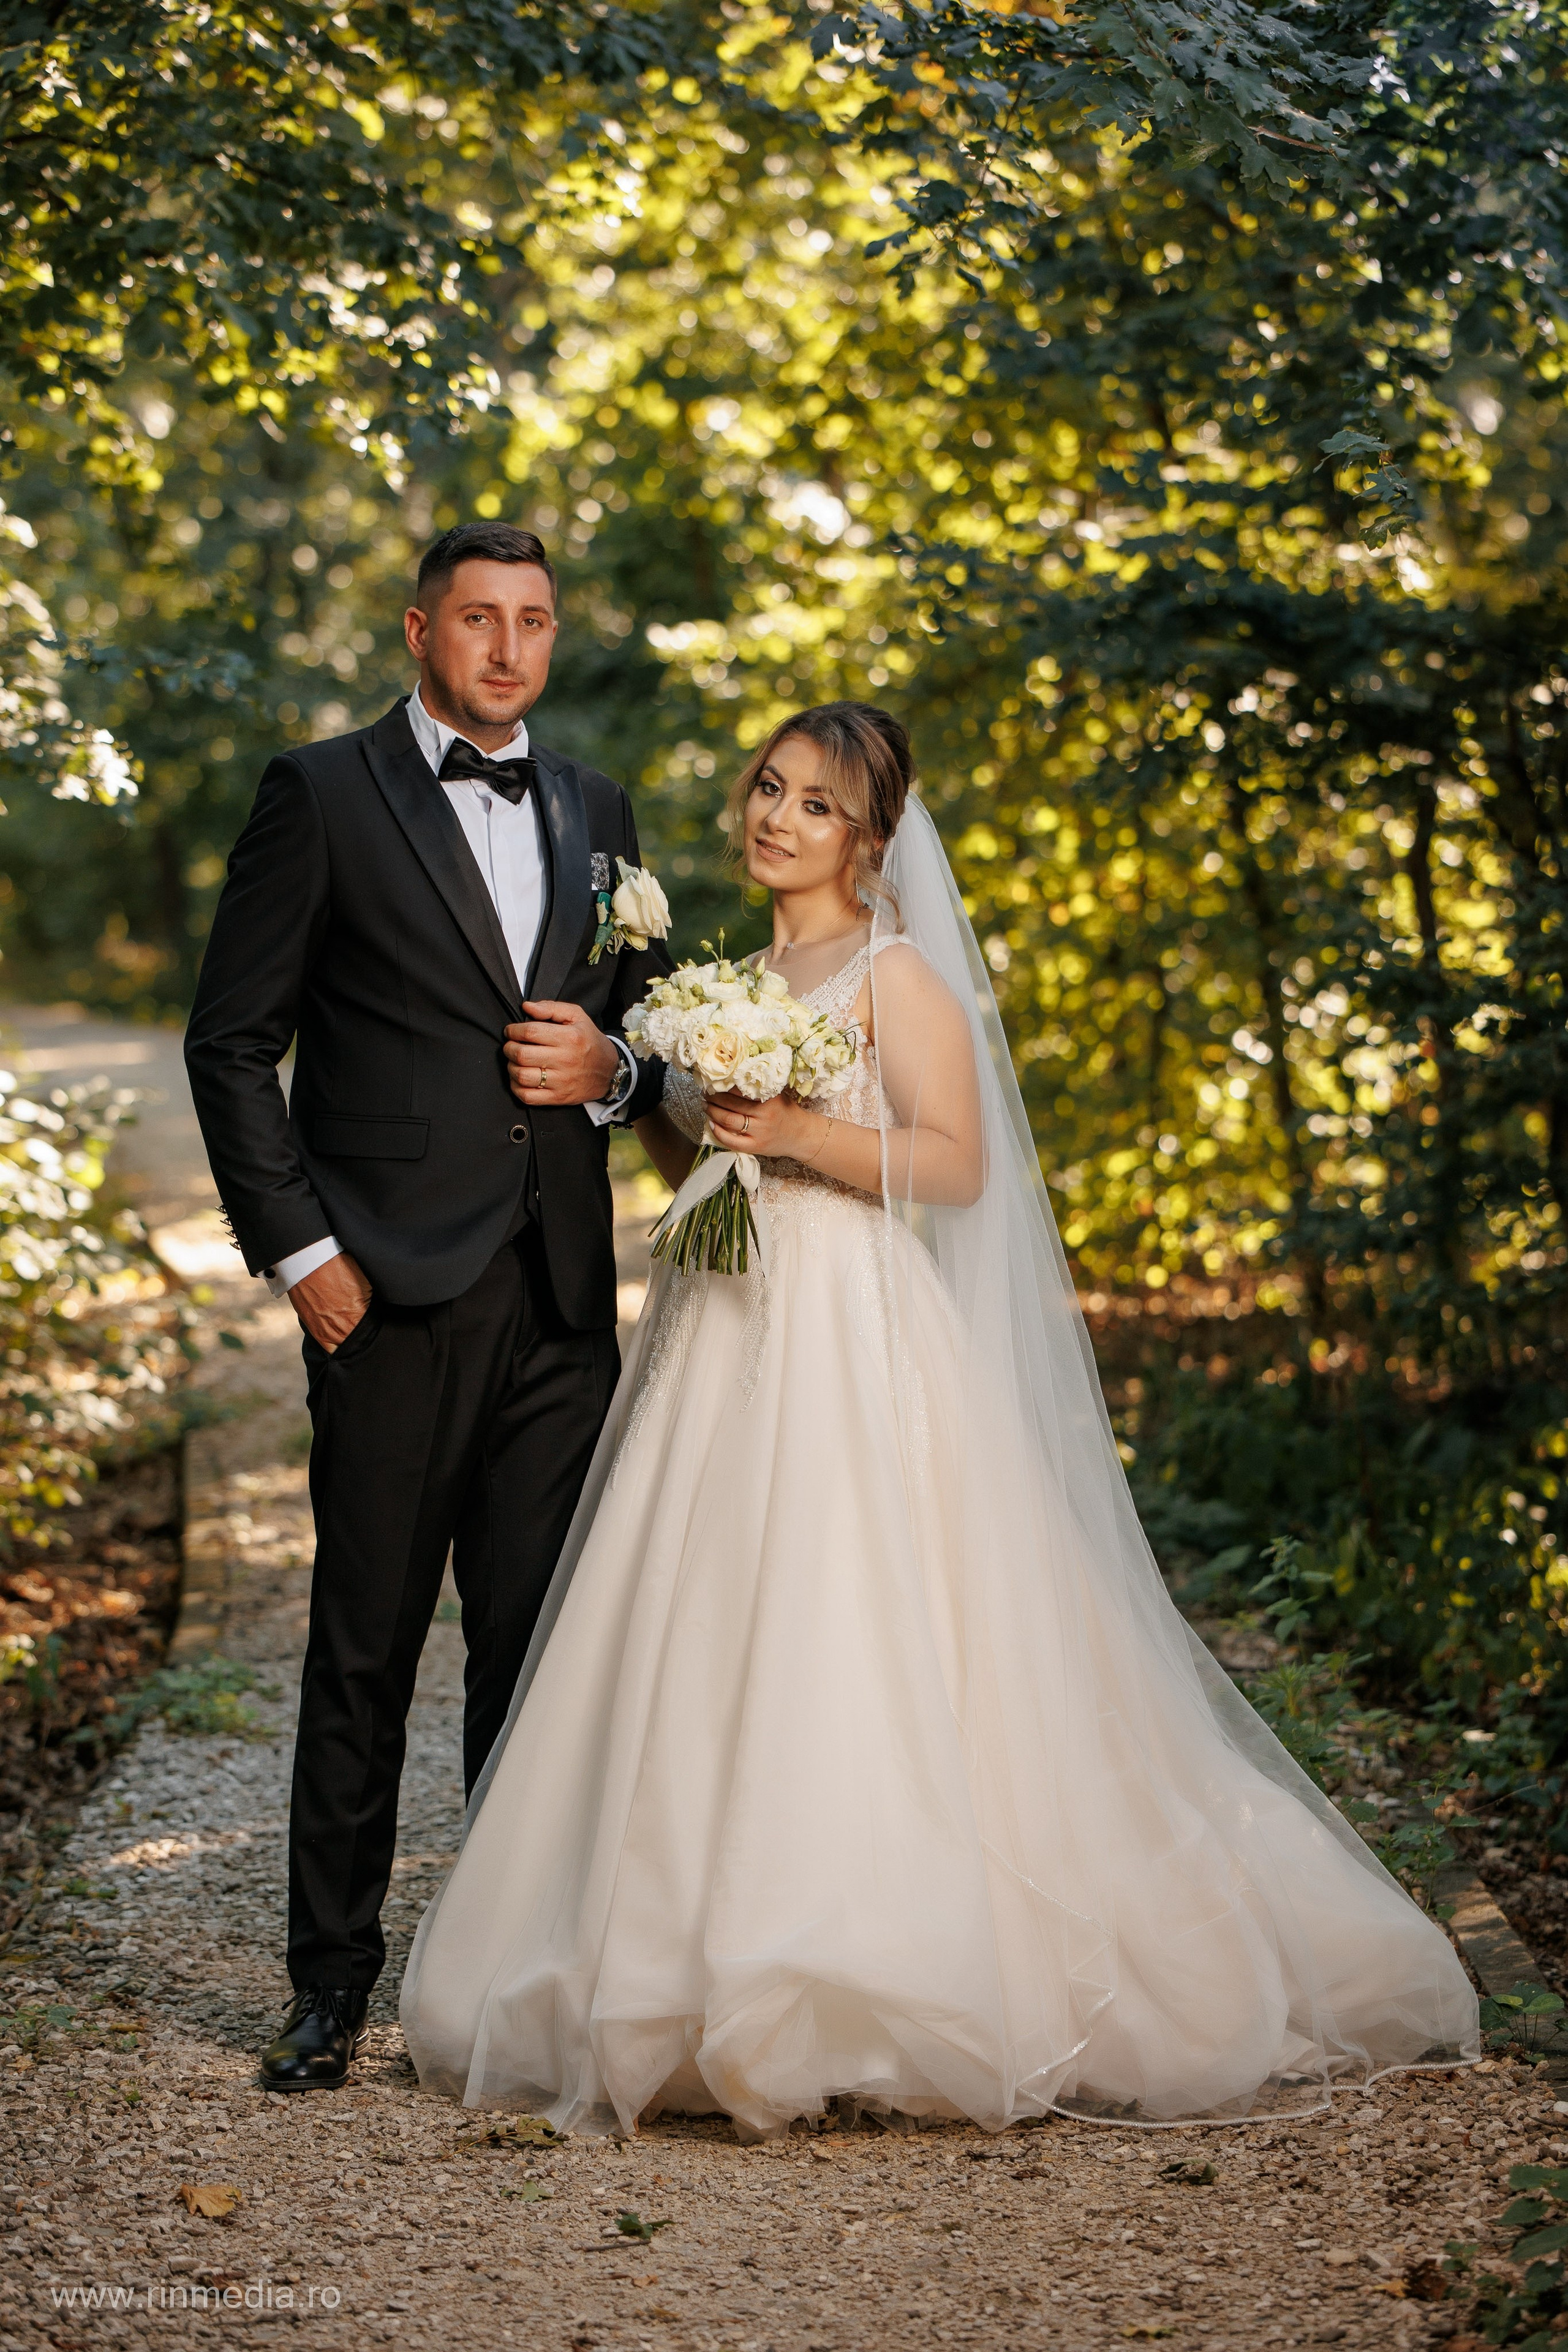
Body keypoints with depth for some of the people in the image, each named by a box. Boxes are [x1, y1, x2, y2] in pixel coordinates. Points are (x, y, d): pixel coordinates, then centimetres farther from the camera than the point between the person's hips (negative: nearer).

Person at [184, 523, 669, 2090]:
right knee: (364, 1652, 2)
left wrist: (608, 1065, -1)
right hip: (394, 1300, -4)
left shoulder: (597, 814, 16)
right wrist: (300, 1251, -8)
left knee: (539, 1649, 7)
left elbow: (650, 1032, 23)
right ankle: (332, 1984, 12)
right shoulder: (322, 796, 1)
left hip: (562, 1301, 4)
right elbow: (232, 1044, -1)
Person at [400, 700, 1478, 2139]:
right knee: (715, 1664, 5)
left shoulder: (895, 972, -3)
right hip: (730, 1339, 8)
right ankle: (716, 1980, 13)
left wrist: (804, 1133, -21)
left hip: (851, 1346, -8)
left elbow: (958, 1165, -11)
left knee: (846, 1660, -11)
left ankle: (881, 1990, -6)